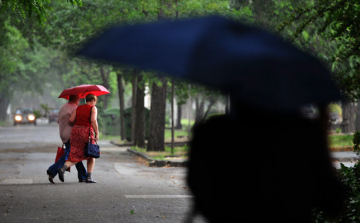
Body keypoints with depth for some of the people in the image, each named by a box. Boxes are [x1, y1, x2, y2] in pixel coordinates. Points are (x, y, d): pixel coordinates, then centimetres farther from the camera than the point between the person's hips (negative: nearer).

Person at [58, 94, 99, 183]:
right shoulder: (93, 108, 0)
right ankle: (89, 177, 8)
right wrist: (97, 134, -15)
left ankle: (63, 168, -21)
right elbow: (93, 121, -15)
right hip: (87, 132, -5)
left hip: (76, 130, 5)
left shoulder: (78, 108, 14)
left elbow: (70, 120, 4)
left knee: (76, 156, 5)